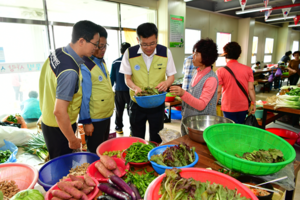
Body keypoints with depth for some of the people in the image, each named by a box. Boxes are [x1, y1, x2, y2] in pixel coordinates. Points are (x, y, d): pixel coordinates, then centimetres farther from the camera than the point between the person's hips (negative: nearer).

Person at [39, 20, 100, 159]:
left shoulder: (57, 53, -2)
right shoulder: (70, 72, -31)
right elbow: (59, 111, -30)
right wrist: (73, 140, -17)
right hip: (59, 128, -8)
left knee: (58, 163, 26)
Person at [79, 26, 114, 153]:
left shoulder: (102, 62, 6)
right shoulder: (84, 67, -21)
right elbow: (83, 97, -20)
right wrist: (86, 122, -16)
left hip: (106, 115, 8)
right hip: (94, 120, -8)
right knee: (95, 153, 11)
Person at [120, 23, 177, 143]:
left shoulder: (165, 52, -8)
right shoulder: (130, 53, -10)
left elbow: (171, 76, 0)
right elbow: (127, 78, -3)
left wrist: (166, 83, -23)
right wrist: (135, 88, -24)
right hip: (137, 103, 0)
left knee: (156, 140, 14)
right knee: (136, 140, 17)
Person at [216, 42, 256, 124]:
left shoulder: (221, 71, -10)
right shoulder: (248, 69, -2)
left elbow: (218, 91, -10)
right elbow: (251, 89, -2)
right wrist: (254, 104, 8)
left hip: (228, 107, -3)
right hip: (243, 107, 3)